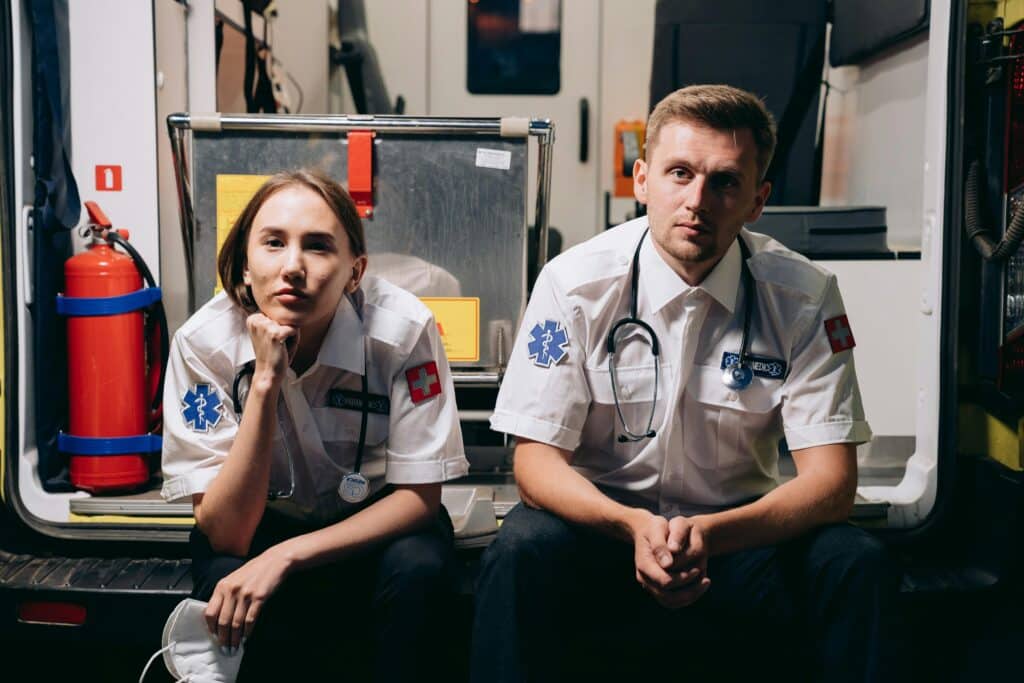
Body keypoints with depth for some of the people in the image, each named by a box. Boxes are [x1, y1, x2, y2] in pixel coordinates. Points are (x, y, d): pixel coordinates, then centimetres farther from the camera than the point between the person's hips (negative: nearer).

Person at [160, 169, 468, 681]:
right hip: (255, 524, 0)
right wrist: (265, 381, -37)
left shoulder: (402, 327, -25)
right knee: (233, 593, -32)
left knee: (418, 567, -32)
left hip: (373, 520, 0)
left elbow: (418, 496, -18)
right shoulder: (204, 342, -23)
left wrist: (285, 556, -30)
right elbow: (224, 535, -26)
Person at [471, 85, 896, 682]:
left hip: (738, 535, 2)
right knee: (523, 548, -32)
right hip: (603, 522, -1)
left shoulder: (804, 296, -9)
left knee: (857, 563, -25)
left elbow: (831, 481, -13)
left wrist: (709, 534, -31)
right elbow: (536, 459, -11)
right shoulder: (575, 284, -11)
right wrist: (633, 525, -31)